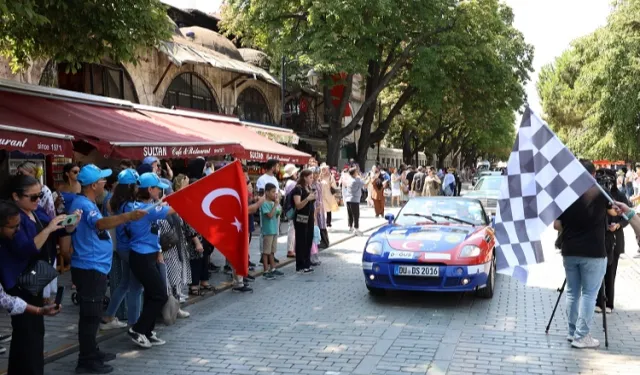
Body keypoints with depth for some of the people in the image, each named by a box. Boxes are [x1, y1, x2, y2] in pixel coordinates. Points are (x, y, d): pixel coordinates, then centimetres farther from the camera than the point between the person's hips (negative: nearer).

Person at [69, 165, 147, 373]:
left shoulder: (87, 203, 15)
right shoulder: (84, 204, -19)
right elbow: (100, 223, -40)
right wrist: (128, 216, -52)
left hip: (94, 267, 11)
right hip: (89, 268, -11)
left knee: (93, 313, 19)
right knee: (90, 315, -5)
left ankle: (92, 353, 30)